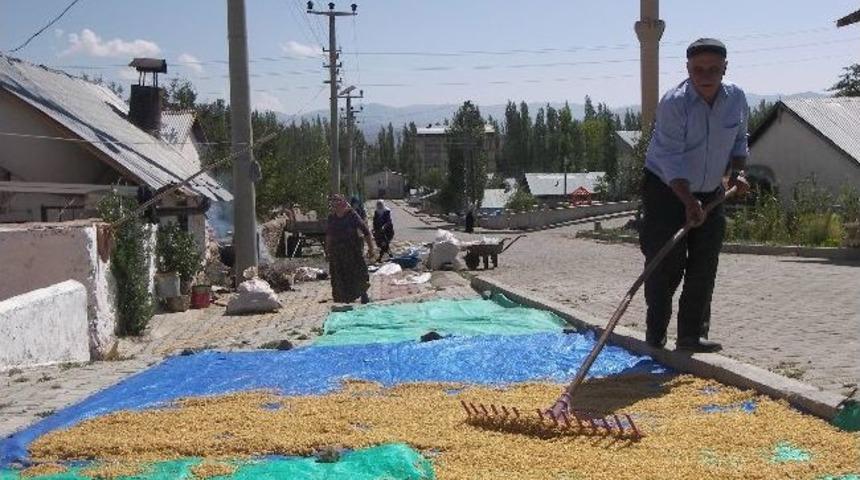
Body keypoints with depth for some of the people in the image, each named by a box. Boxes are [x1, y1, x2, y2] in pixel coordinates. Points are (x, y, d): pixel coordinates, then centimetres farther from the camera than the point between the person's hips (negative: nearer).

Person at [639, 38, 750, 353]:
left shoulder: (736, 98, -3)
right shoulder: (674, 103, -21)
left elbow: (739, 141, 13)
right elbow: (671, 159, -25)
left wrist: (737, 172, -4)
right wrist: (688, 201, -33)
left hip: (711, 193, 6)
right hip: (667, 190, -5)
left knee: (704, 267, 4)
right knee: (665, 265, -5)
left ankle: (692, 335, 12)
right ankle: (655, 335, 8)